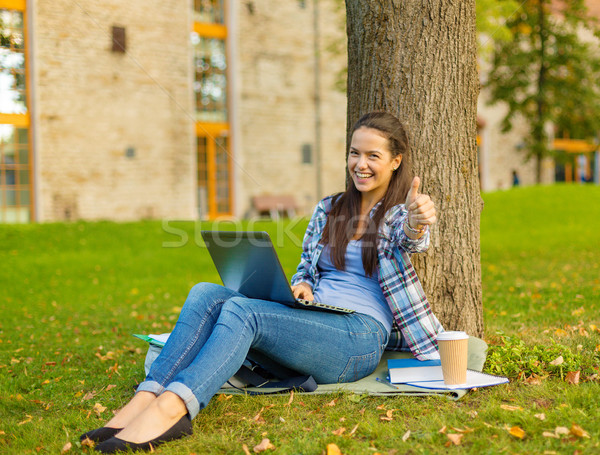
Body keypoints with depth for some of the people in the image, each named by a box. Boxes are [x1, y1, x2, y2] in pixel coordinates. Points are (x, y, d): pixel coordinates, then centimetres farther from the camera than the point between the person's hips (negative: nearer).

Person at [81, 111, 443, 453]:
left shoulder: (399, 215, 5)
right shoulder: (328, 210, 22)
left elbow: (410, 239, -19)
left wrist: (417, 223, -44)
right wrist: (302, 287, -1)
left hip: (360, 335, -6)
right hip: (310, 322, 6)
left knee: (240, 309, -32)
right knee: (206, 294, -20)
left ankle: (171, 408, -50)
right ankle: (147, 397, -35)